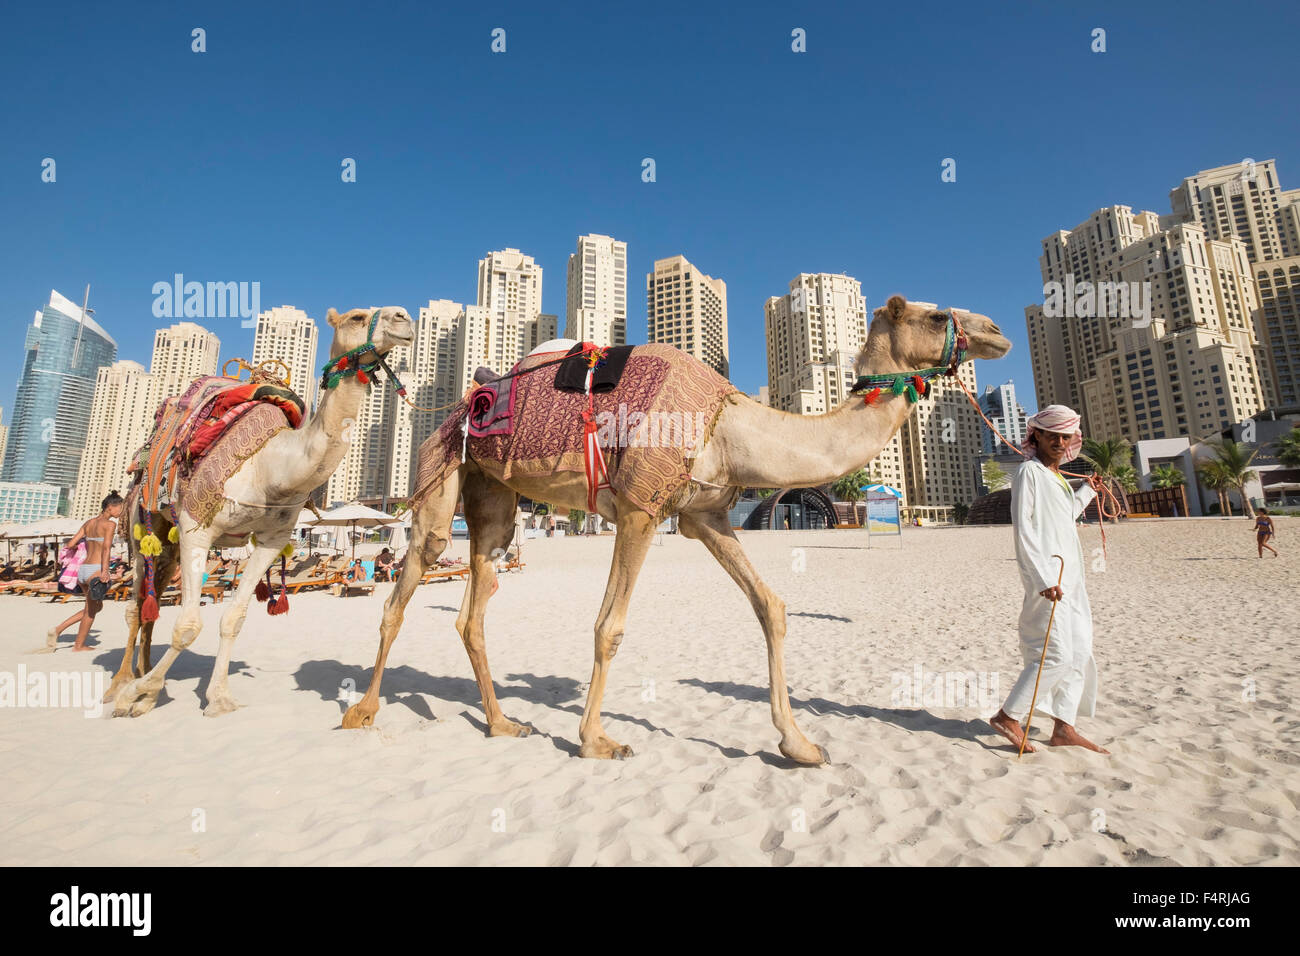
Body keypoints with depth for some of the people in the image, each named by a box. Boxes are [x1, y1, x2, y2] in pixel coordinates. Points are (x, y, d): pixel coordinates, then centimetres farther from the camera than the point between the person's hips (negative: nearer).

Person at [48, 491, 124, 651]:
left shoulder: (89, 523, 14)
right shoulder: (110, 524, -10)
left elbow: (70, 544, 15)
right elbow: (106, 548, -22)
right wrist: (105, 571, -28)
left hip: (82, 569, 8)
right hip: (95, 570, -8)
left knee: (97, 606, 24)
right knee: (90, 611, 9)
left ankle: (58, 629, 17)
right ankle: (78, 646, 20)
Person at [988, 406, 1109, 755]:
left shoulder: (1057, 477, 19)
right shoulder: (1030, 471, -8)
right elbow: (1022, 527, -16)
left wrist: (1087, 491, 32)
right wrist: (1044, 577, -22)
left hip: (1070, 578, 9)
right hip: (1047, 579, -9)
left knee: (1080, 652, 9)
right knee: (1057, 654, -11)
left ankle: (1063, 728, 16)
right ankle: (1007, 716, -1)